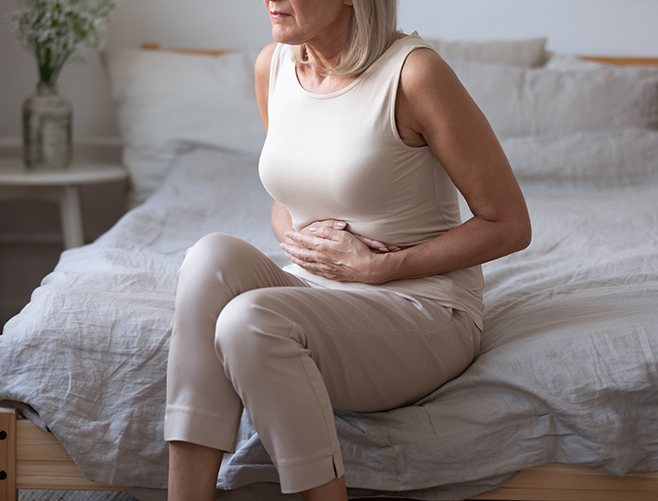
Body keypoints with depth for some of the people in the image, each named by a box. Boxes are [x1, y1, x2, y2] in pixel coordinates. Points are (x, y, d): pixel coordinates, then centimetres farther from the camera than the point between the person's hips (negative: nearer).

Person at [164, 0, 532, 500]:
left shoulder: (413, 71, -15)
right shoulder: (273, 65, 5)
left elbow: (509, 225, -11)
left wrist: (377, 267, -14)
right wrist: (302, 237, -6)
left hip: (423, 308, -6)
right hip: (315, 295, 6)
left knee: (250, 320, -30)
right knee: (214, 254, -24)